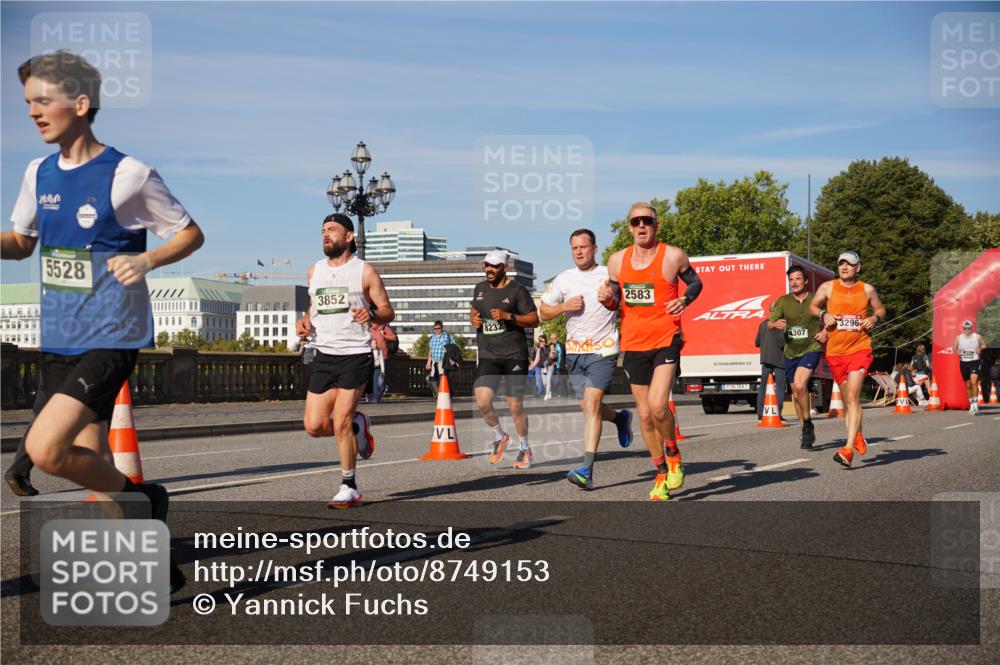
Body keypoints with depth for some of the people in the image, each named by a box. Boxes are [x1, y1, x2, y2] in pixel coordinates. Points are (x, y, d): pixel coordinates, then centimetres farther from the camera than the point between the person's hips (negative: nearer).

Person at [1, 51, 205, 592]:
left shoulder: (127, 175, -12)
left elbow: (190, 233, -4)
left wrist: (146, 260, -22)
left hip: (110, 339, -7)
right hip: (58, 343, 7)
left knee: (44, 450, -20)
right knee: (92, 463, 10)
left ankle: (141, 497, 5)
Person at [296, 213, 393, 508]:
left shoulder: (365, 271, -1)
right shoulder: (314, 271, 13)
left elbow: (388, 312, 0)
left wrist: (371, 315, -22)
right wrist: (304, 321, 3)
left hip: (355, 354, -5)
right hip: (324, 355, 5)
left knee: (341, 423, -10)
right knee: (314, 425, -1)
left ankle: (349, 488, 5)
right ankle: (357, 426, 29)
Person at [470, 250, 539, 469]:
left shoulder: (517, 290, -5)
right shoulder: (480, 288, 12)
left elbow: (534, 319, -6)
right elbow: (474, 308, 29)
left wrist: (507, 316, -19)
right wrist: (473, 318, 6)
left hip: (514, 354, -4)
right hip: (488, 355, 4)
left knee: (515, 406, 0)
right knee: (482, 401, -13)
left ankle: (524, 448, 22)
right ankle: (499, 437, 14)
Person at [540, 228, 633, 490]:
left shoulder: (610, 276, -1)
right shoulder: (563, 279, 8)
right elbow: (544, 312, 13)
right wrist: (564, 307, -6)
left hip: (603, 351, -5)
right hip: (574, 351, 5)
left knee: (591, 404, -17)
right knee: (588, 407, 11)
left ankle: (587, 470, -20)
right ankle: (619, 418, 46)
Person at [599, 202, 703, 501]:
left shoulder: (673, 256, -5)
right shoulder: (617, 260, 5)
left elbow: (695, 282, 10)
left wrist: (684, 301, -10)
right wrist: (607, 299, -7)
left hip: (666, 340, -4)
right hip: (633, 343, 4)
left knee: (658, 406, -20)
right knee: (645, 414, 9)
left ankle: (673, 453, 10)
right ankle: (662, 474, 24)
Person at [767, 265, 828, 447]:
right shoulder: (783, 301, 1)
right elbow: (769, 324, -4)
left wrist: (826, 332, -8)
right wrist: (776, 324, -27)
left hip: (811, 349, -4)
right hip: (790, 352, 4)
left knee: (800, 386, -26)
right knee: (796, 394, 12)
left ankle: (808, 423, -8)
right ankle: (805, 430, 29)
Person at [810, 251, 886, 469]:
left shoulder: (867, 289, 4)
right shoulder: (827, 287, 3)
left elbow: (880, 309, 18)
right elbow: (812, 307, 15)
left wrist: (875, 318, -4)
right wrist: (824, 314, -6)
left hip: (859, 349, -3)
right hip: (835, 351, 3)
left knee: (852, 397, -17)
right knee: (847, 399, 14)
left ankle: (848, 449, -22)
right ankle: (857, 436, 41)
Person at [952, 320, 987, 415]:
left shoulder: (977, 337, 0)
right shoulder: (959, 338, 5)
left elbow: (984, 344, 12)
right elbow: (954, 348, 15)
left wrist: (980, 349, -9)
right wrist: (957, 351, -6)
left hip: (975, 362, -3)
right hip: (963, 363, 3)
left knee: (974, 382, -21)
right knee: (968, 385, 9)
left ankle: (975, 403, -16)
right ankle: (971, 404, 22)